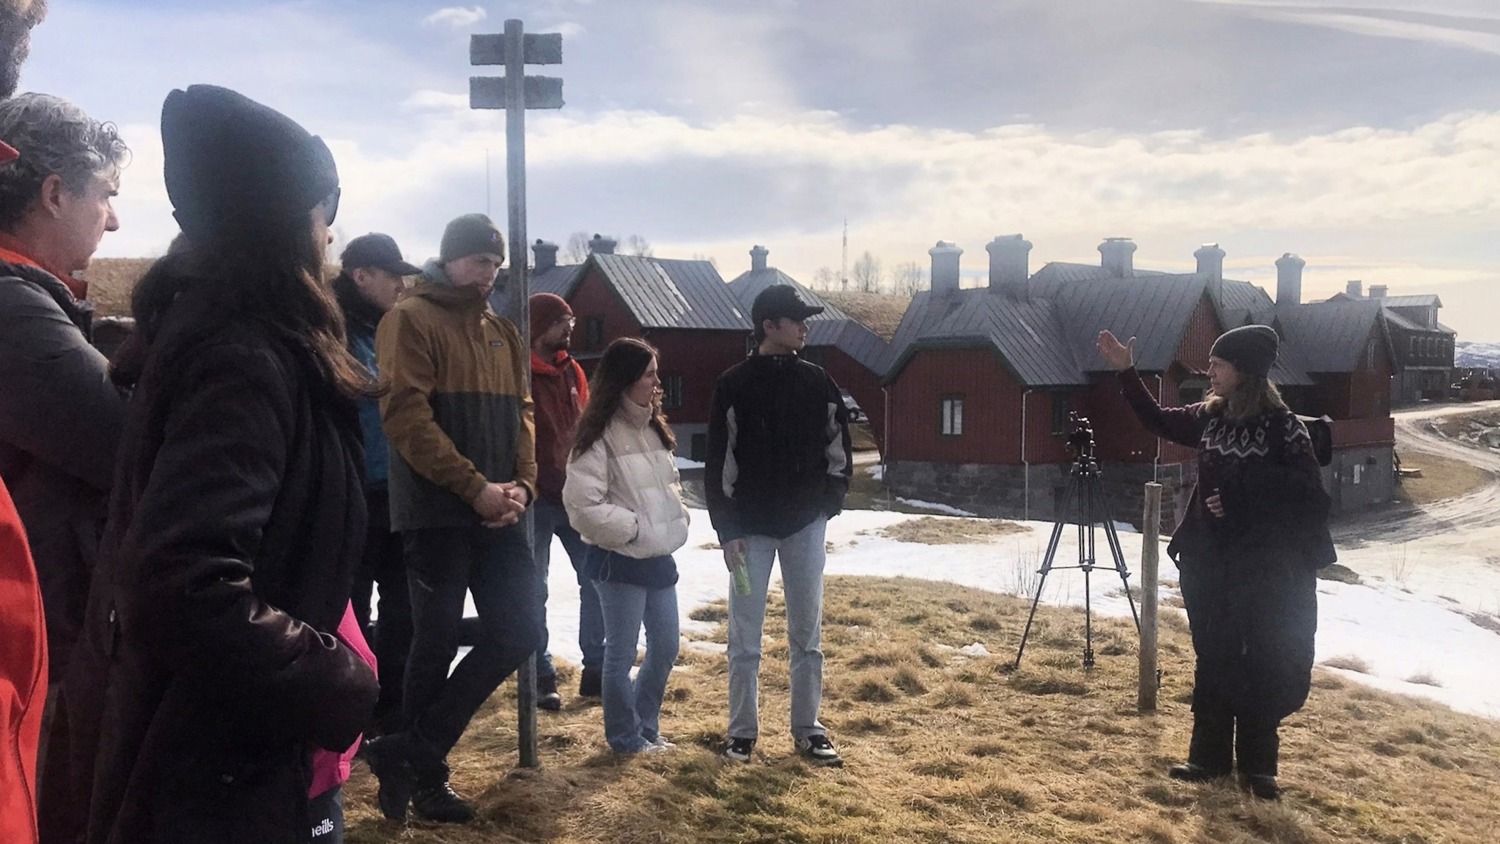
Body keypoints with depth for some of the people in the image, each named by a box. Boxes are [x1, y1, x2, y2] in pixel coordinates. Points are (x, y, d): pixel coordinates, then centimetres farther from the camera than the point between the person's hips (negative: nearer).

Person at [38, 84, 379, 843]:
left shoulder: (200, 326, 6)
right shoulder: (243, 358, -23)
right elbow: (185, 588, -34)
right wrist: (338, 686, -23)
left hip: (183, 737, 9)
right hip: (208, 764, -9)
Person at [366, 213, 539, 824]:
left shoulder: (502, 333, 16)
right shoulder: (412, 319, -6)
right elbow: (406, 415, -16)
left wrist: (522, 485, -3)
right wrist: (475, 487, -19)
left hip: (498, 512, 7)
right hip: (437, 510, -7)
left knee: (520, 633, 3)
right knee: (436, 643, 4)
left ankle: (412, 756, 14)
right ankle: (425, 772, 23)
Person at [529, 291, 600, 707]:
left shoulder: (572, 371, 10)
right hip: (537, 500, -6)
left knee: (595, 580, 7)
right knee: (534, 591, 4)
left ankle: (595, 669, 18)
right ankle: (542, 678, 14)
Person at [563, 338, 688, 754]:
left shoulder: (652, 429, 11)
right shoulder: (600, 436, -15)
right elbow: (582, 503, -20)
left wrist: (677, 521, 6)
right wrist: (632, 527, -15)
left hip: (659, 558, 8)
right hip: (620, 561, -8)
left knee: (665, 647, 14)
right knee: (622, 653, 3)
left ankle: (646, 725, 31)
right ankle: (626, 736, 19)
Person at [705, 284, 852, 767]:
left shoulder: (816, 383, 2)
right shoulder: (734, 386, -6)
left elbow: (838, 443, 13)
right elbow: (718, 463, -6)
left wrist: (832, 498, 5)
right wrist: (727, 531, -9)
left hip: (805, 524, 2)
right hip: (750, 527, -2)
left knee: (807, 632, 8)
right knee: (744, 636, 4)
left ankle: (807, 728, 19)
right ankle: (742, 729, 17)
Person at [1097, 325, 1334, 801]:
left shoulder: (1282, 425, -11)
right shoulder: (1208, 416, 5)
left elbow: (1310, 494, -12)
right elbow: (1159, 422, 19)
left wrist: (1241, 498, -18)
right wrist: (1126, 373, 12)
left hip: (1265, 569, -5)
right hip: (1209, 563, 5)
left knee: (1264, 663, 5)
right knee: (1212, 660, 11)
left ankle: (1258, 763, 17)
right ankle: (1209, 755, 20)